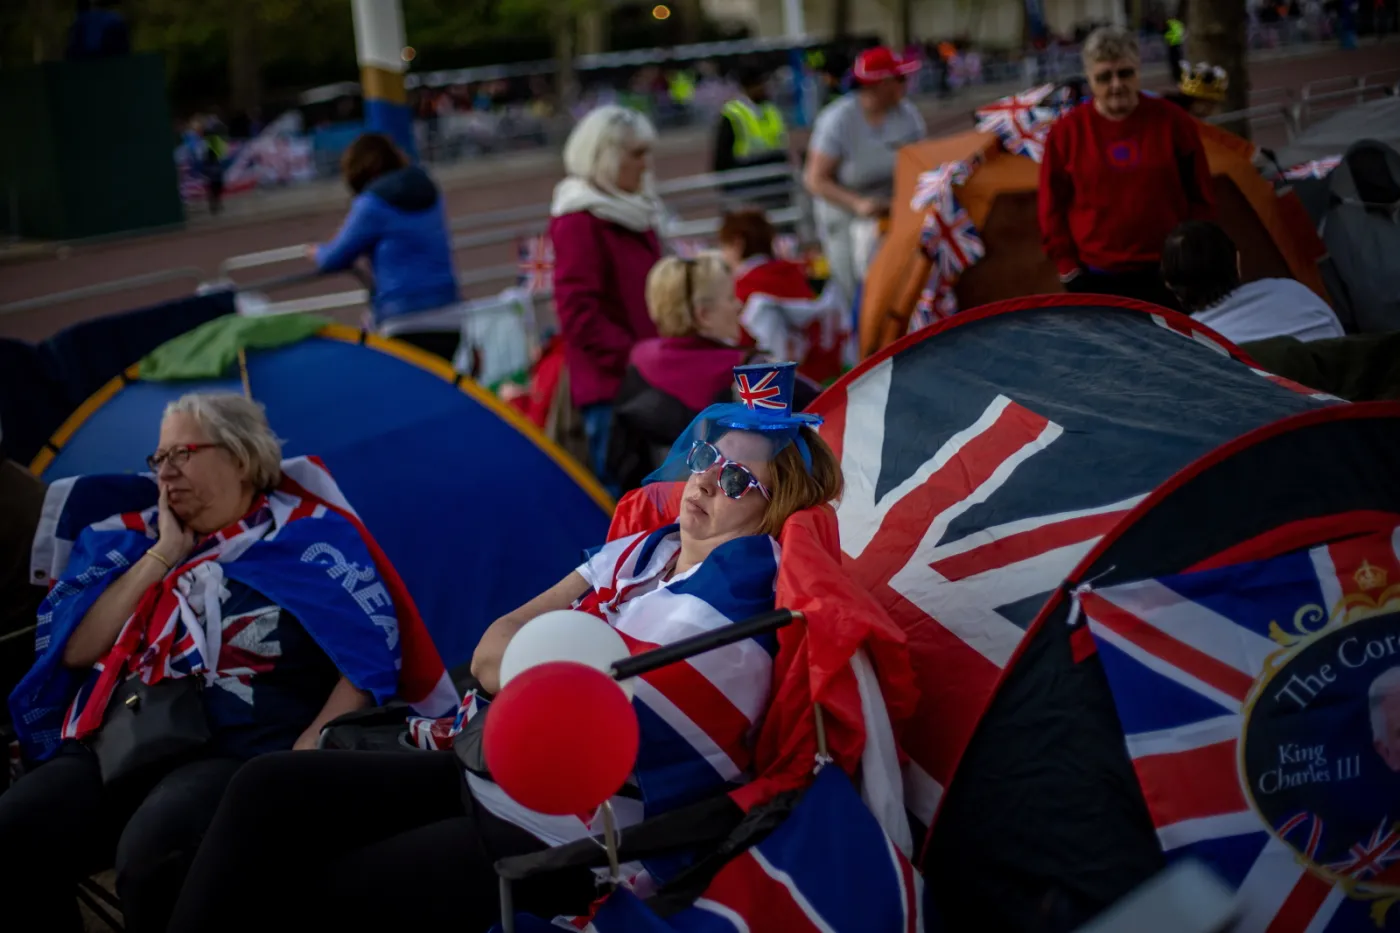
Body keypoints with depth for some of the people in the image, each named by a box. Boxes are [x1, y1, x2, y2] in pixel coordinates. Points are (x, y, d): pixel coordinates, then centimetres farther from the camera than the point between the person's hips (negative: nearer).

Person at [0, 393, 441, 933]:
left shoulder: (306, 536, 5)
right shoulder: (136, 537, 17)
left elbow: (371, 654, -1)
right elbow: (74, 650, 6)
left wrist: (309, 751, -14)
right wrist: (163, 555, 3)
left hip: (237, 756, -5)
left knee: (152, 854, -36)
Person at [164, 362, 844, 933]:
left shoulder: (727, 599, -18)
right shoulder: (642, 551, 9)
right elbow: (493, 651, 4)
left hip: (547, 845, -9)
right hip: (483, 774, 9)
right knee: (267, 788, -1)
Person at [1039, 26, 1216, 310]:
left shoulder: (1172, 121, -2)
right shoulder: (1067, 131, -3)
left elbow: (1200, 198, 5)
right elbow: (1053, 208, 3)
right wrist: (1067, 266, -2)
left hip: (1166, 275, 1)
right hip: (1096, 279, 0)